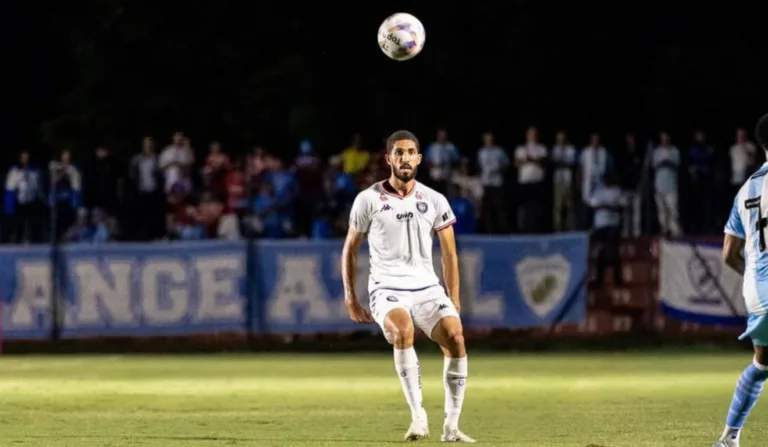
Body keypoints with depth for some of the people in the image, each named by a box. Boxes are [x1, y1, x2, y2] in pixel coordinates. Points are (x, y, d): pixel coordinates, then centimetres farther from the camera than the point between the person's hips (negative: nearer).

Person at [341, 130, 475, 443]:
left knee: (455, 337, -21)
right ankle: (418, 417, -32)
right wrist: (350, 299, 7)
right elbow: (350, 250, 10)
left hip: (427, 287, 3)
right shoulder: (368, 200, 1)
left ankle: (451, 426, -12)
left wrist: (453, 301, 9)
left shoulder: (435, 201, 7)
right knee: (403, 331, -35)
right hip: (387, 288, -3)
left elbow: (449, 254, 13)